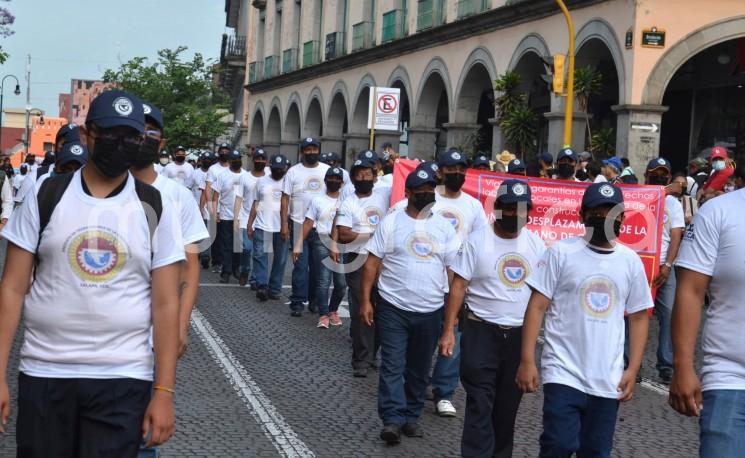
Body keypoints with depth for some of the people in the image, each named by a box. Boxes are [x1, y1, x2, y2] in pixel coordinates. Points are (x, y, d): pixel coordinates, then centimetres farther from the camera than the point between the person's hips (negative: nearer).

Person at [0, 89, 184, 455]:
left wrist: (164, 391, -6)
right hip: (43, 373, 1)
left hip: (123, 379, -1)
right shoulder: (46, 197, 1)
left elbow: (166, 304, 0)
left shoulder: (153, 209, 1)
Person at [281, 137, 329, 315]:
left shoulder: (327, 170, 6)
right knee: (300, 265, -3)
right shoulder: (293, 171, 1)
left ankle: (314, 299, 18)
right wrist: (284, 224, -6)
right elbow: (285, 198, 1)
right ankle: (297, 302, 2)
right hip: (300, 225, -2)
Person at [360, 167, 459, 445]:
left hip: (430, 312, 3)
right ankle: (392, 419, -7)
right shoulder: (392, 222, -2)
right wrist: (365, 300, -8)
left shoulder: (444, 226, 7)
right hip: (393, 308, -3)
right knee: (393, 366, -6)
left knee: (419, 369, 12)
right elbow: (372, 263, -2)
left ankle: (411, 417, 23)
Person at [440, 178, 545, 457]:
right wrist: (448, 330, -12)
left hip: (520, 334, 4)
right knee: (480, 405, -3)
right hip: (482, 332, -4)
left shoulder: (536, 244, 4)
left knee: (508, 405, 14)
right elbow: (458, 287, -7)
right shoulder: (477, 241, -7)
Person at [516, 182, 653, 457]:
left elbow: (639, 317, 12)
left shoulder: (630, 261, 7)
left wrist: (633, 370, 4)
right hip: (563, 374, -3)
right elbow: (537, 307, -4)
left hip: (608, 380, 3)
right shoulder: (561, 253, -3)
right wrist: (527, 360, -10)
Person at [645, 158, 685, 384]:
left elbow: (676, 236, 2)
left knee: (669, 314, -4)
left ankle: (666, 366, 2)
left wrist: (667, 265, -8)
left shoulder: (673, 203, 9)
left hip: (664, 266, 1)